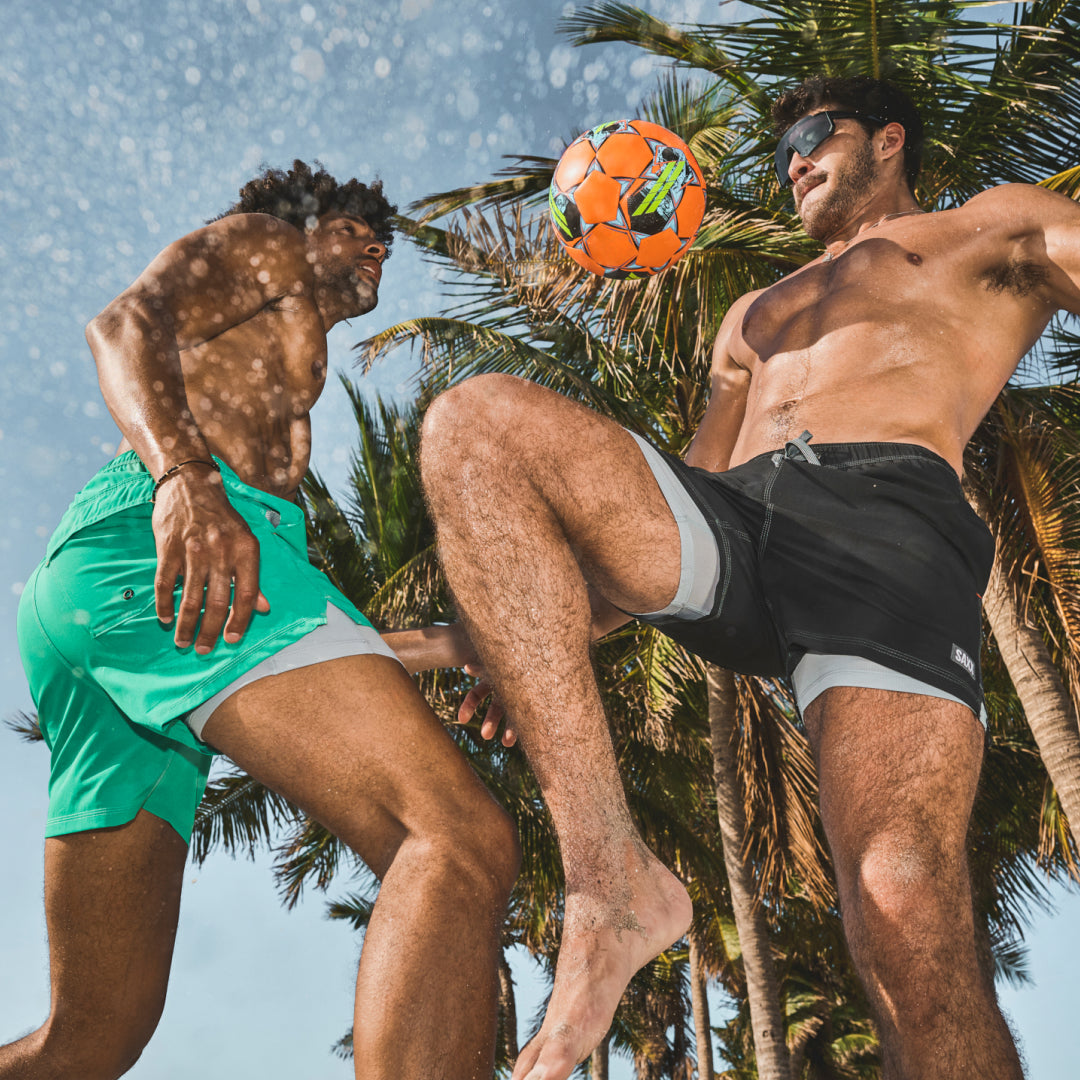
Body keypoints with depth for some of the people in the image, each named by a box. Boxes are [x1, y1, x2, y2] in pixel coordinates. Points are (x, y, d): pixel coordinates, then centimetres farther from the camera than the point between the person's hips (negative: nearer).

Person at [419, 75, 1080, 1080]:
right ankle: (610, 879, -28)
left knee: (909, 925, -27)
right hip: (727, 526, 5)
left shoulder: (993, 225, 29)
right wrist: (527, 641, 19)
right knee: (475, 415, -21)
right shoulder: (754, 314, 40)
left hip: (888, 519, -4)